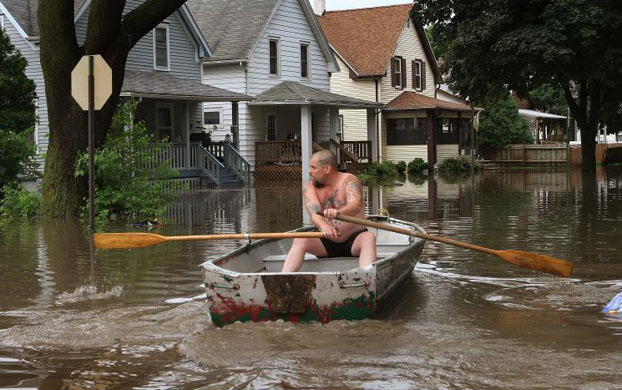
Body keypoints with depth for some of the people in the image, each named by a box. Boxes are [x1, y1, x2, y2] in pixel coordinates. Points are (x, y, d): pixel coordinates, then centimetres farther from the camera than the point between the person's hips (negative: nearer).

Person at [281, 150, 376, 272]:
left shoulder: (349, 180, -8)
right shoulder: (310, 187, 0)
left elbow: (356, 205, -29)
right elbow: (314, 214, -19)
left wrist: (338, 212, -52)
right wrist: (324, 226, -43)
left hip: (353, 241, -2)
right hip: (326, 243, 3)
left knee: (369, 237, -33)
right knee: (300, 240, -23)